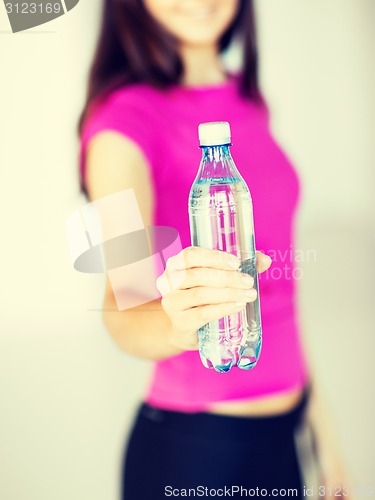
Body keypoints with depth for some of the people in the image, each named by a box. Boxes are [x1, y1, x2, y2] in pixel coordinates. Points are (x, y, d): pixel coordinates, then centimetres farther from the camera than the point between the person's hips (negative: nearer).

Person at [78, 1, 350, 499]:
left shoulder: (247, 98, 5)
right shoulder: (126, 119, -15)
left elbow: (276, 286, 10)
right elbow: (119, 304, -27)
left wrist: (319, 420, 11)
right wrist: (177, 324, -48)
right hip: (193, 444, -6)